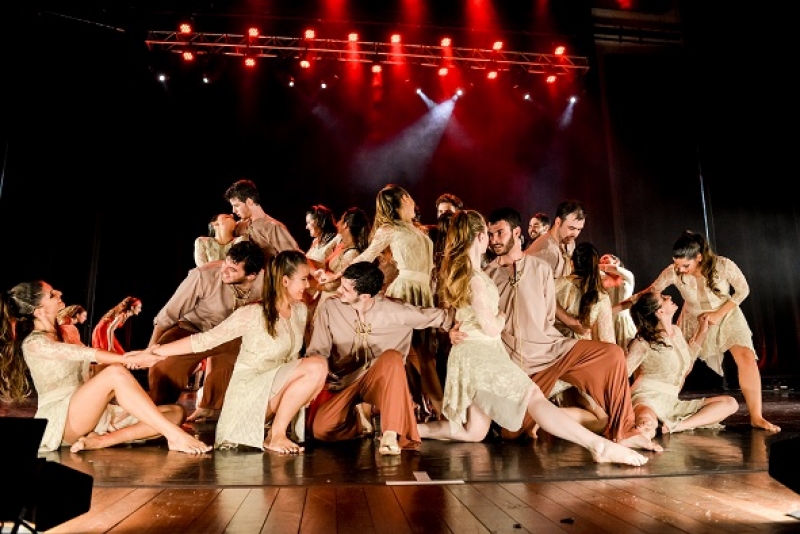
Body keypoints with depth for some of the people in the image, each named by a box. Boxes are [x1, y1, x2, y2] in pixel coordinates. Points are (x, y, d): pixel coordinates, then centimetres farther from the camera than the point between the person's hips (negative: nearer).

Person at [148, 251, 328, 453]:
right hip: (249, 392, -6)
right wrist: (154, 351, -15)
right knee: (316, 366, -26)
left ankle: (277, 428, -2)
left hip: (278, 388, 7)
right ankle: (275, 435, -13)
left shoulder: (300, 310, 3)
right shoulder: (253, 314, -15)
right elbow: (205, 340, -13)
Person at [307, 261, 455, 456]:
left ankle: (391, 434, -32)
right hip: (343, 383, 2)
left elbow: (440, 316, -2)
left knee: (392, 357, -34)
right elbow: (317, 352, -5)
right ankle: (362, 417, 7)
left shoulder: (394, 310, -10)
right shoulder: (329, 308, -8)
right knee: (321, 428, -26)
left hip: (379, 382, -1)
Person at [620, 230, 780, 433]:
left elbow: (742, 290, -11)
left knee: (746, 358, -18)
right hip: (693, 321, 1)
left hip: (726, 316, -1)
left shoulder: (723, 266, -27)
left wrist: (718, 314, -20)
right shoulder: (673, 272, -25)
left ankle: (756, 417, -7)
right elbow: (648, 293, -19)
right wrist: (615, 308, -27)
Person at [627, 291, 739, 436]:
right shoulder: (643, 342, -8)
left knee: (730, 403, -6)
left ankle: (675, 426, -17)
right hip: (648, 398, -8)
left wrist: (702, 332, 24)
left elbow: (686, 364, 26)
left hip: (672, 402, 8)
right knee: (646, 426, -43)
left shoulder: (677, 331, 13)